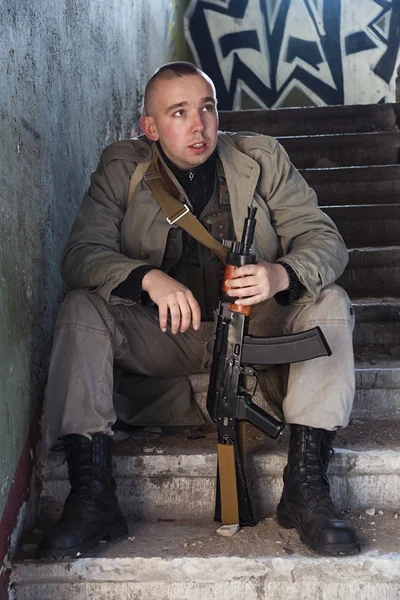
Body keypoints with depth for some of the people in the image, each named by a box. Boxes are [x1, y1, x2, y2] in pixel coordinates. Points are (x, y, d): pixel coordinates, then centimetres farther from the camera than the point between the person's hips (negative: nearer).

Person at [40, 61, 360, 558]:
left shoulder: (262, 158, 1)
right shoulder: (121, 169, 0)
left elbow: (324, 238, -6)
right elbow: (81, 253, -12)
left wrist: (282, 273, -31)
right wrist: (149, 278, -34)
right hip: (161, 339, 0)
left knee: (328, 302, -23)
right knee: (81, 308, -23)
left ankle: (305, 486, -27)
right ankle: (91, 497, -26)